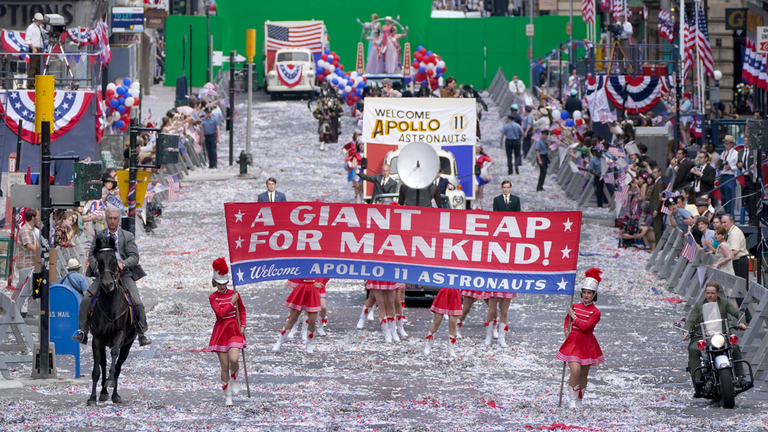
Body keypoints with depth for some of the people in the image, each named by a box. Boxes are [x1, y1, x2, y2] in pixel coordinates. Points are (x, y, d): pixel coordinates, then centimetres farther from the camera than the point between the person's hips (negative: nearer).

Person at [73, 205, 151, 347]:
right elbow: (92, 255, 4)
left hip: (124, 273, -1)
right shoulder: (99, 236, 10)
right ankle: (82, 332, -9)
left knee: (137, 303, -16)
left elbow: (134, 256, -3)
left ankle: (142, 333, 0)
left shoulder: (128, 236, 6)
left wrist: (123, 264, -24)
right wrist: (97, 268, -16)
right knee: (86, 299, -16)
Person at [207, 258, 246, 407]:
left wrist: (242, 325, 7)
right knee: (224, 366, 0)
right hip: (220, 332, -1)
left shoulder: (234, 294, 2)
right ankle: (227, 395, 13)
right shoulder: (213, 297, -6)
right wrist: (232, 302, -16)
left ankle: (234, 379, 13)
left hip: (234, 331, 1)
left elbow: (242, 310, 18)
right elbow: (220, 313, -21)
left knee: (234, 359, -20)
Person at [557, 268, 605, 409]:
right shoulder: (575, 306, 4)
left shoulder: (595, 312, -9)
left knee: (583, 374, 10)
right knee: (575, 371, -17)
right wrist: (566, 329, 6)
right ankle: (572, 399, -5)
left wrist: (574, 316, -11)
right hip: (573, 342, 1)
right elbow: (567, 318, 24)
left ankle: (579, 400, 27)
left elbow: (585, 327, -20)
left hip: (587, 344, -1)